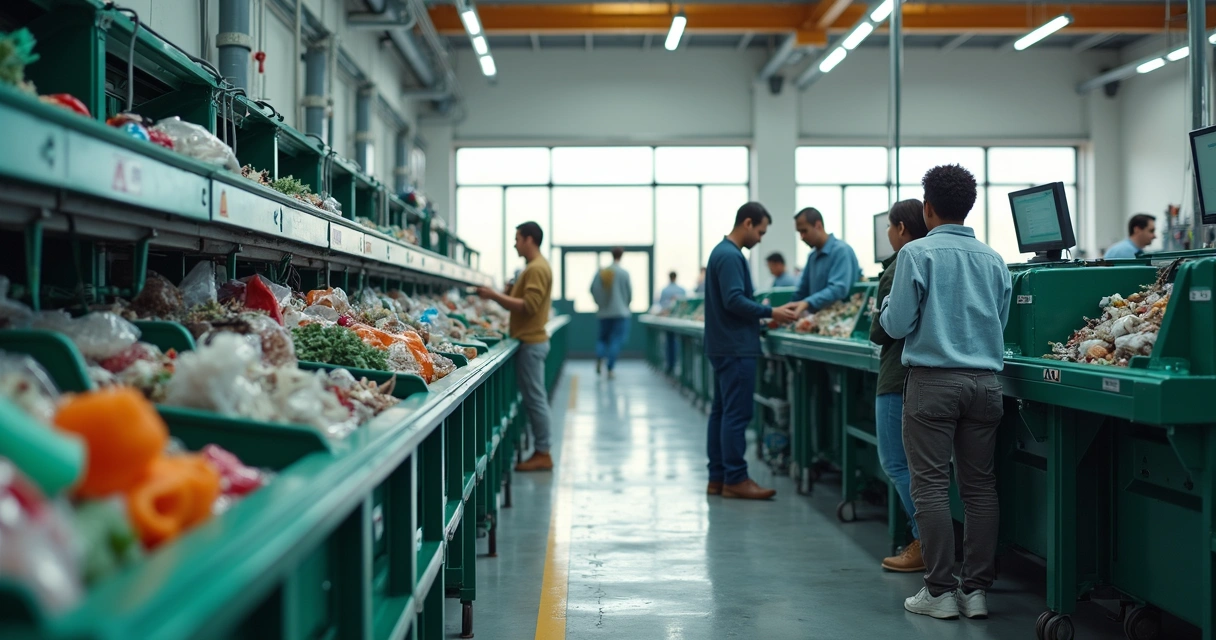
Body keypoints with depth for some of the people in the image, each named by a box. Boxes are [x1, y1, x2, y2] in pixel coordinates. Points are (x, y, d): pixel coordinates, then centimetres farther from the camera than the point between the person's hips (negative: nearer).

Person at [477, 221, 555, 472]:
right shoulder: (536, 266, 17)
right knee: (535, 397, 12)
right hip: (532, 339, 10)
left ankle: (542, 454, -1)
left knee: (535, 398, -6)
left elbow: (528, 305, -23)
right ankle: (541, 451, 16)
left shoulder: (536, 269, -15)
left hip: (531, 343, -10)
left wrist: (496, 296, -20)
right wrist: (497, 296, 8)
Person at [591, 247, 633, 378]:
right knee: (616, 339, 1)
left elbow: (593, 290, 0)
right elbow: (630, 293, -4)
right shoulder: (624, 273, -9)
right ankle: (611, 369, -3)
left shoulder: (600, 273, 0)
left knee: (603, 337, 16)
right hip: (620, 312, -3)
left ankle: (599, 358, -9)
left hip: (604, 312, 3)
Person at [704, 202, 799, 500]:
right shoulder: (730, 256, -15)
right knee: (736, 414, -7)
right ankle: (735, 479, -3)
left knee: (721, 411, 11)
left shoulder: (722, 252, 17)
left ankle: (717, 478, 16)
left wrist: (761, 316, 17)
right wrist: (770, 313, -17)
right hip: (736, 348, -11)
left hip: (724, 346, 11)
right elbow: (734, 300, -23)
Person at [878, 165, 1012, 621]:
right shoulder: (994, 260, 8)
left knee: (931, 485, 1)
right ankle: (977, 590, 12)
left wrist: (886, 306, 14)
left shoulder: (917, 254, -6)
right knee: (979, 485, 8)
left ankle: (940, 591, 3)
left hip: (933, 381, -4)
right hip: (985, 380, 5)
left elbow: (897, 325, -7)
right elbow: (1001, 323, 15)